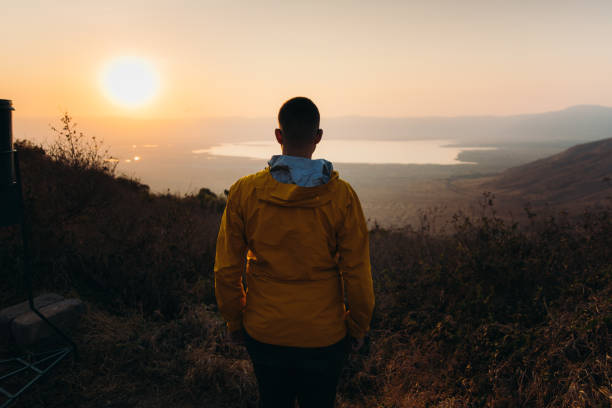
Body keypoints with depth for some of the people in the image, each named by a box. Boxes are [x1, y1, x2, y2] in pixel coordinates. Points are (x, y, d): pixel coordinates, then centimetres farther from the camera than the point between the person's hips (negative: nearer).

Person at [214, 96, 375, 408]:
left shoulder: (244, 191, -11)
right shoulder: (341, 195, -14)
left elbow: (226, 270, -5)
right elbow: (357, 273, -9)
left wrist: (234, 322, 10)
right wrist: (358, 327, 7)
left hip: (264, 333, 2)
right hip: (324, 335, -1)